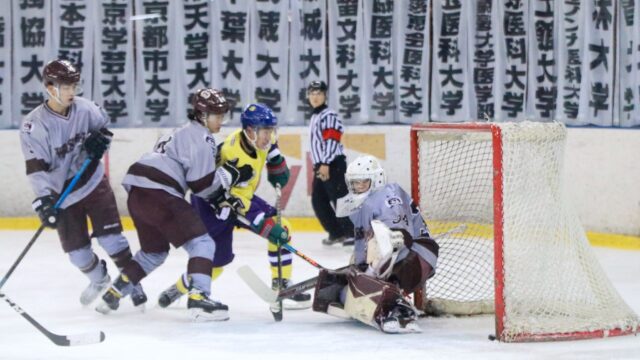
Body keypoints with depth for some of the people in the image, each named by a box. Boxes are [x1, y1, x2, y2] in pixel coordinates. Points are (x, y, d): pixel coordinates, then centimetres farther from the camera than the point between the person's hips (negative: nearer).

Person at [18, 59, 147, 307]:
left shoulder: (84, 108, -10)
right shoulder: (34, 125, -20)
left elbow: (103, 126, 12)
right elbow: (36, 168, -22)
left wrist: (99, 140, -10)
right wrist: (44, 202, -28)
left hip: (93, 182, 1)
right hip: (62, 193, -1)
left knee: (110, 236, -6)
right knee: (76, 249, 6)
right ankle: (99, 280, 33)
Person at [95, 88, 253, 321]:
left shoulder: (185, 132, 28)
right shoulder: (201, 138, -4)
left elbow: (194, 177, 28)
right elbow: (200, 185, -9)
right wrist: (230, 173, -2)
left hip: (137, 193, 10)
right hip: (157, 194, -10)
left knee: (155, 251, 26)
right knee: (202, 243, -8)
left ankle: (112, 295, 25)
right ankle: (198, 298, -22)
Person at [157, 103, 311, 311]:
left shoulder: (258, 137, -15)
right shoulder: (234, 156, -36)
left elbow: (270, 147, 12)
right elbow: (242, 204, -35)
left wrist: (277, 166, -5)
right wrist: (268, 228, -37)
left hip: (240, 193, 8)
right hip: (212, 202, -8)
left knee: (282, 228, -6)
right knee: (216, 259, -8)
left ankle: (282, 287, 1)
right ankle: (179, 289, 18)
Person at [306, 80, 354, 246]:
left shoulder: (329, 115, -10)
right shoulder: (315, 117, 21)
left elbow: (332, 141, -20)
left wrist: (325, 164, -25)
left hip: (334, 164, -10)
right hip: (321, 166, 10)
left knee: (339, 199, -13)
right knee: (318, 201, 7)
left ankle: (353, 232, -13)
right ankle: (336, 232, 16)